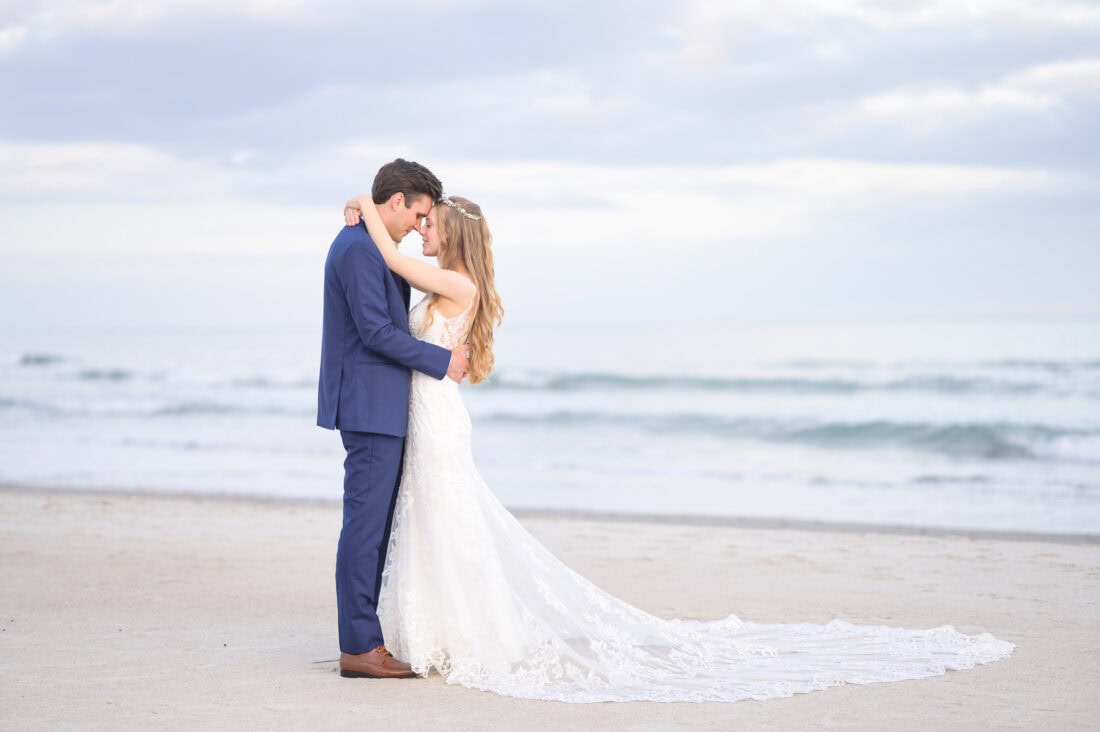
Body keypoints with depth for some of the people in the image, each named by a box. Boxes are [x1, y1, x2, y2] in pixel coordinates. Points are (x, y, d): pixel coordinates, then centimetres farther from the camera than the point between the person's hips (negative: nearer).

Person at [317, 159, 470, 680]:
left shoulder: (363, 244, 17)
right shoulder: (358, 249, -16)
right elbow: (376, 332, -20)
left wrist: (442, 357, 15)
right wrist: (442, 360, -11)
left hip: (377, 407, 11)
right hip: (370, 407, -11)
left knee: (375, 524, 12)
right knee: (366, 523, -7)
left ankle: (362, 636, 16)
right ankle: (359, 647, -4)